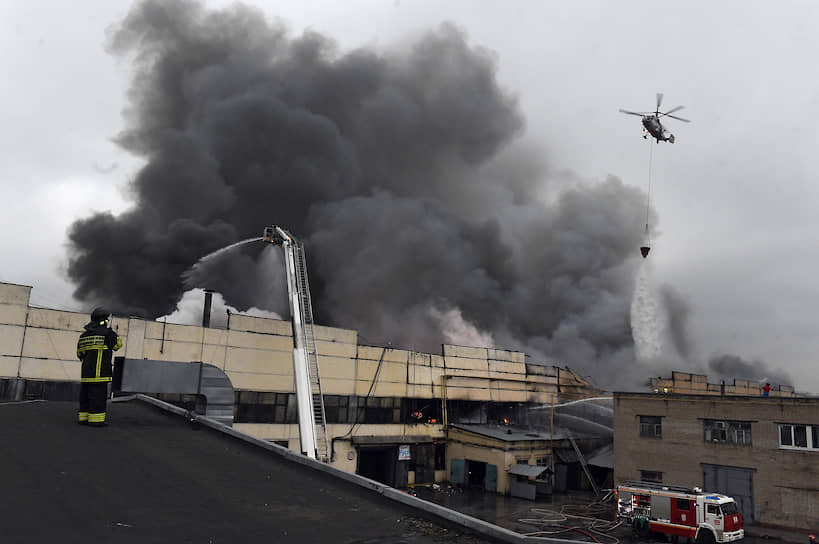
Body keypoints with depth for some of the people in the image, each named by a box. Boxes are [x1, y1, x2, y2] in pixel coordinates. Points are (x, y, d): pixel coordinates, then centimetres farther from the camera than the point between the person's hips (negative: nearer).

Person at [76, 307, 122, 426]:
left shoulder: (84, 335, 13)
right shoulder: (107, 333, -10)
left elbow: (79, 353, 20)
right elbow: (118, 344, 2)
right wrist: (114, 333, 12)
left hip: (85, 372, 7)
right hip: (100, 372, -7)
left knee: (85, 395, 12)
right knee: (98, 395, -5)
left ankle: (84, 417, 17)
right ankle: (96, 419, -5)